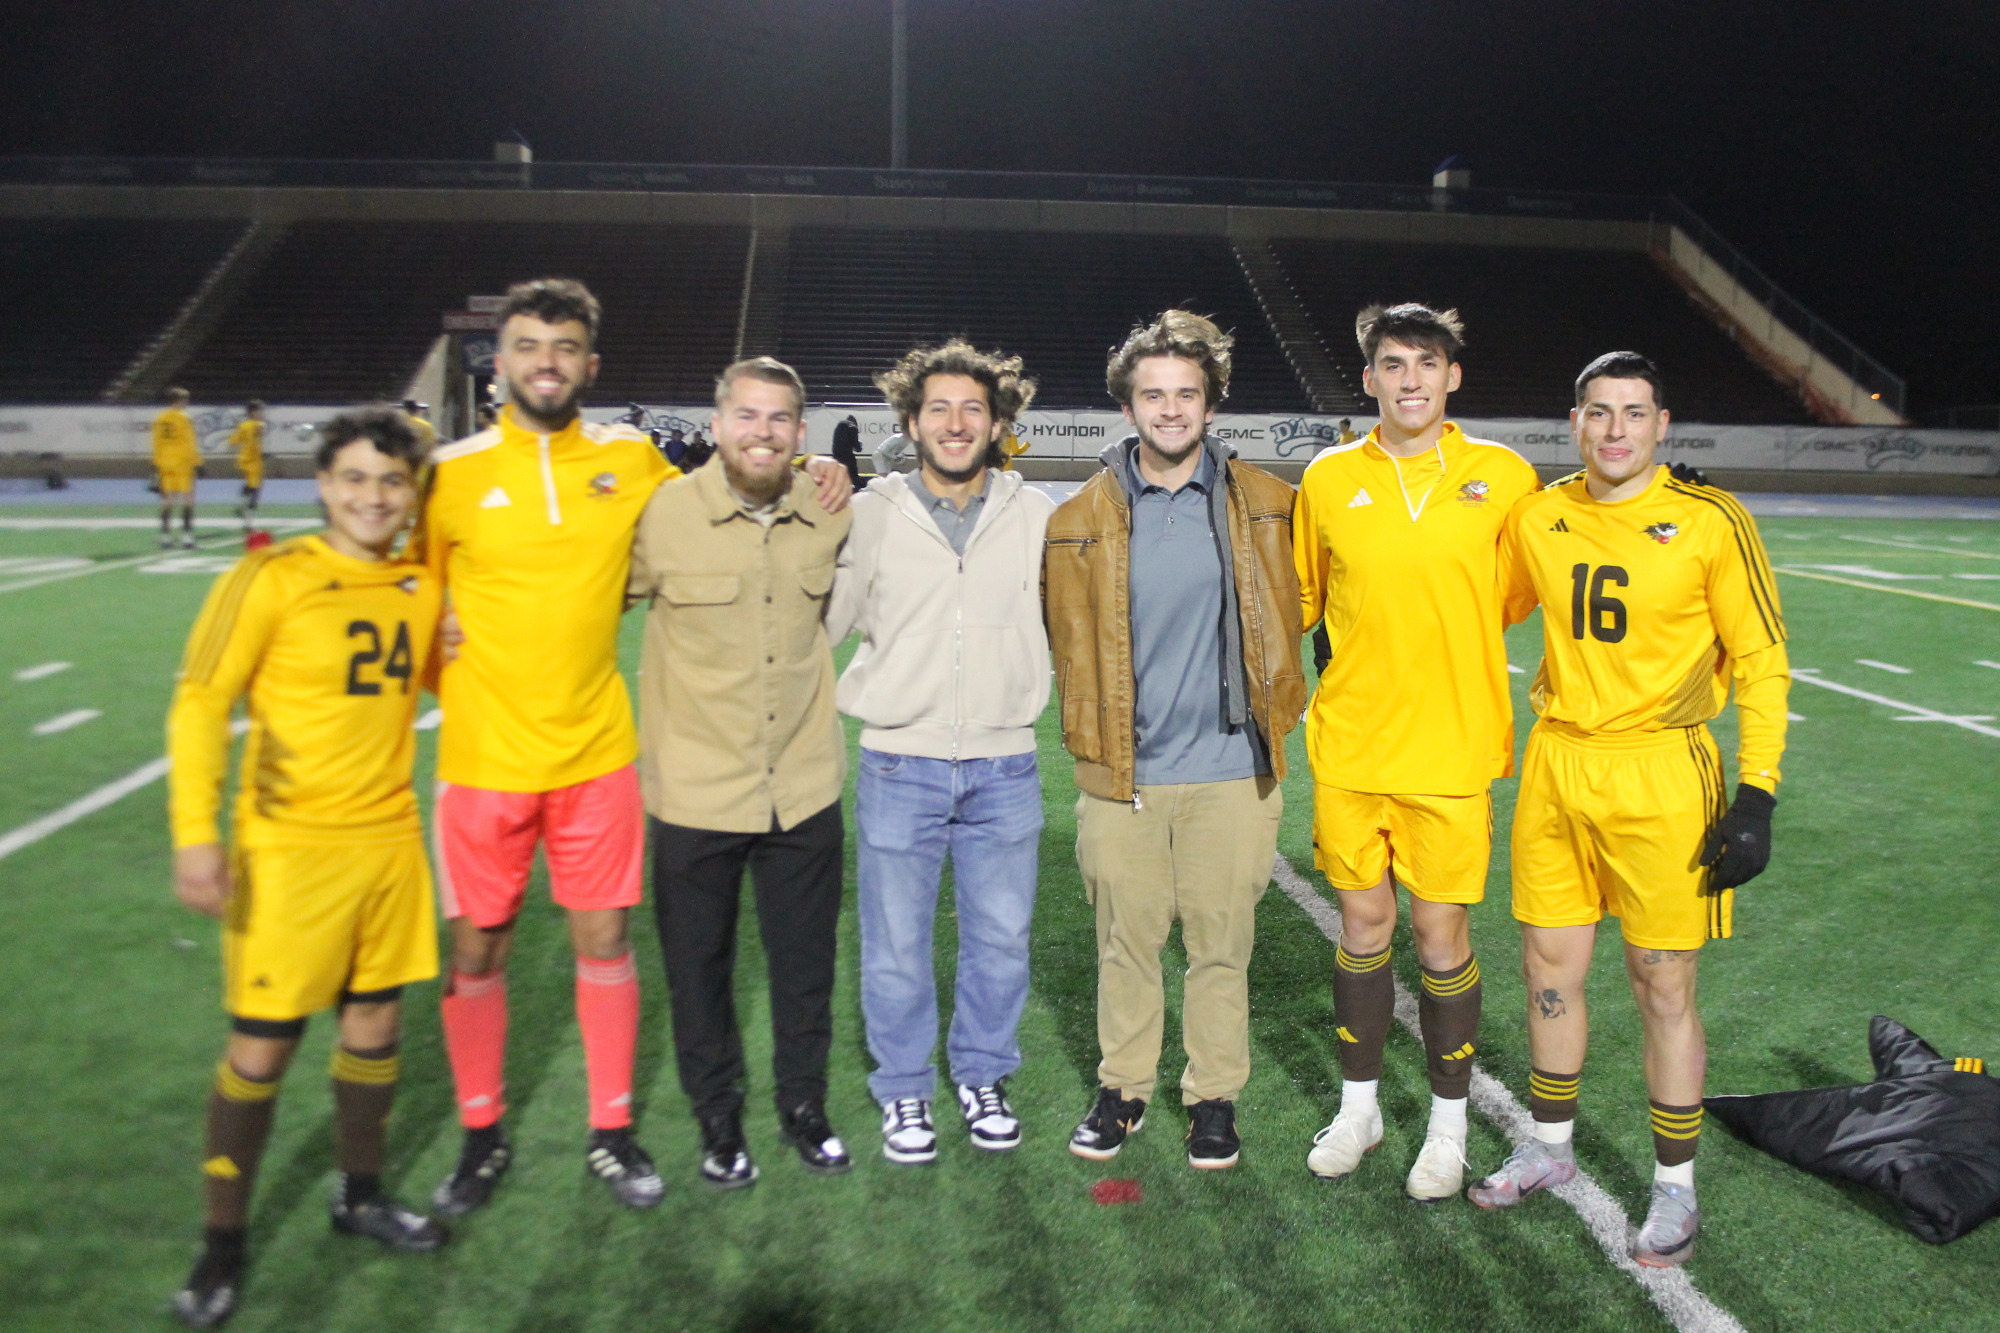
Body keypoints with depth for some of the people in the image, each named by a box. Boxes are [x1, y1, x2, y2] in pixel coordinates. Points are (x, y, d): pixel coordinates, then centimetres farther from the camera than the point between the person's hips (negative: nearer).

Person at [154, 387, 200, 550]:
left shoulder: (159, 420, 7)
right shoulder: (183, 419, -9)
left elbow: (156, 443, 11)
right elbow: (190, 444, -11)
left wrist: (156, 464, 17)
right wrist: (197, 463, -8)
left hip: (164, 465, 5)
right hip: (183, 463, -5)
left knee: (167, 501, 9)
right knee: (187, 500, -1)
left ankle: (165, 536, 10)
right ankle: (186, 535, -6)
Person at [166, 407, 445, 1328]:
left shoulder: (421, 586, 4)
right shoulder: (274, 579, -12)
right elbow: (199, 702, -10)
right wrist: (196, 832, -17)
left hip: (391, 839, 5)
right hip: (289, 849, -5)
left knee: (375, 1024, 14)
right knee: (260, 1047, 2)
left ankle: (360, 1196, 35)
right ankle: (224, 1243, 22)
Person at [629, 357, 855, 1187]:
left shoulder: (831, 517, -1)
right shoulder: (664, 512, -10)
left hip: (804, 789, 2)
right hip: (695, 793, -2)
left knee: (805, 964, 16)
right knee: (699, 968, 14)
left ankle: (804, 1105, 38)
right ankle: (718, 1120, 35)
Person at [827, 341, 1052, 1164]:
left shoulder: (1036, 517, 2)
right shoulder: (871, 513, 0)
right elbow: (820, 621, 9)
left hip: (1004, 766, 1)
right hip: (899, 764, -1)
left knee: (1000, 940, 12)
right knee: (896, 947, 9)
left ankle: (982, 1078, 34)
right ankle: (904, 1092, 29)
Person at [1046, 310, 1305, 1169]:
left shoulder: (1261, 503, 3)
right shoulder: (1083, 519, 2)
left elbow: (1290, 609, 17)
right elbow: (1067, 638, 12)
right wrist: (1093, 730, 11)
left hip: (1231, 772, 0)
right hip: (1121, 774, 0)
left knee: (1222, 944, 9)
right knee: (1125, 942, 10)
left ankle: (1214, 1095, 28)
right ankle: (1122, 1088, 30)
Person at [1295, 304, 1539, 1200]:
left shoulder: (1503, 476, -2)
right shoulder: (1328, 479, 2)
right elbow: (1302, 597, 14)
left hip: (1451, 746, -1)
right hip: (1349, 742, 2)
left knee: (1441, 930, 5)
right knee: (1363, 924, 11)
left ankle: (1449, 1125, 25)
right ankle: (1358, 1108, 29)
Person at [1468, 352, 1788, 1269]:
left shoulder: (1711, 523, -8)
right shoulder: (1537, 520, 3)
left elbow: (1760, 661, -5)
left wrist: (1757, 795, -10)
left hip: (1658, 778, -4)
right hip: (1555, 768, 4)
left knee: (1663, 986, 4)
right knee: (1548, 967, 13)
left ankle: (1674, 1189, 23)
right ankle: (1550, 1148, 34)